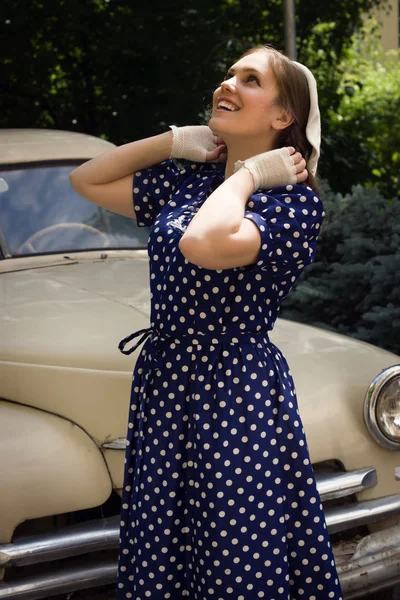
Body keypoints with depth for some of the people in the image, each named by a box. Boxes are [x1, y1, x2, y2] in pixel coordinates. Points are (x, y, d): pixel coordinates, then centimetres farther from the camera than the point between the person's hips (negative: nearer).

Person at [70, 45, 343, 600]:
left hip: (236, 393, -7)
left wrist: (249, 174, -14)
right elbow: (87, 181, 15)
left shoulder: (294, 200, -12)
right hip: (163, 383, 7)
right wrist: (173, 141, 6)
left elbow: (203, 246, -31)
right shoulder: (187, 180, 9)